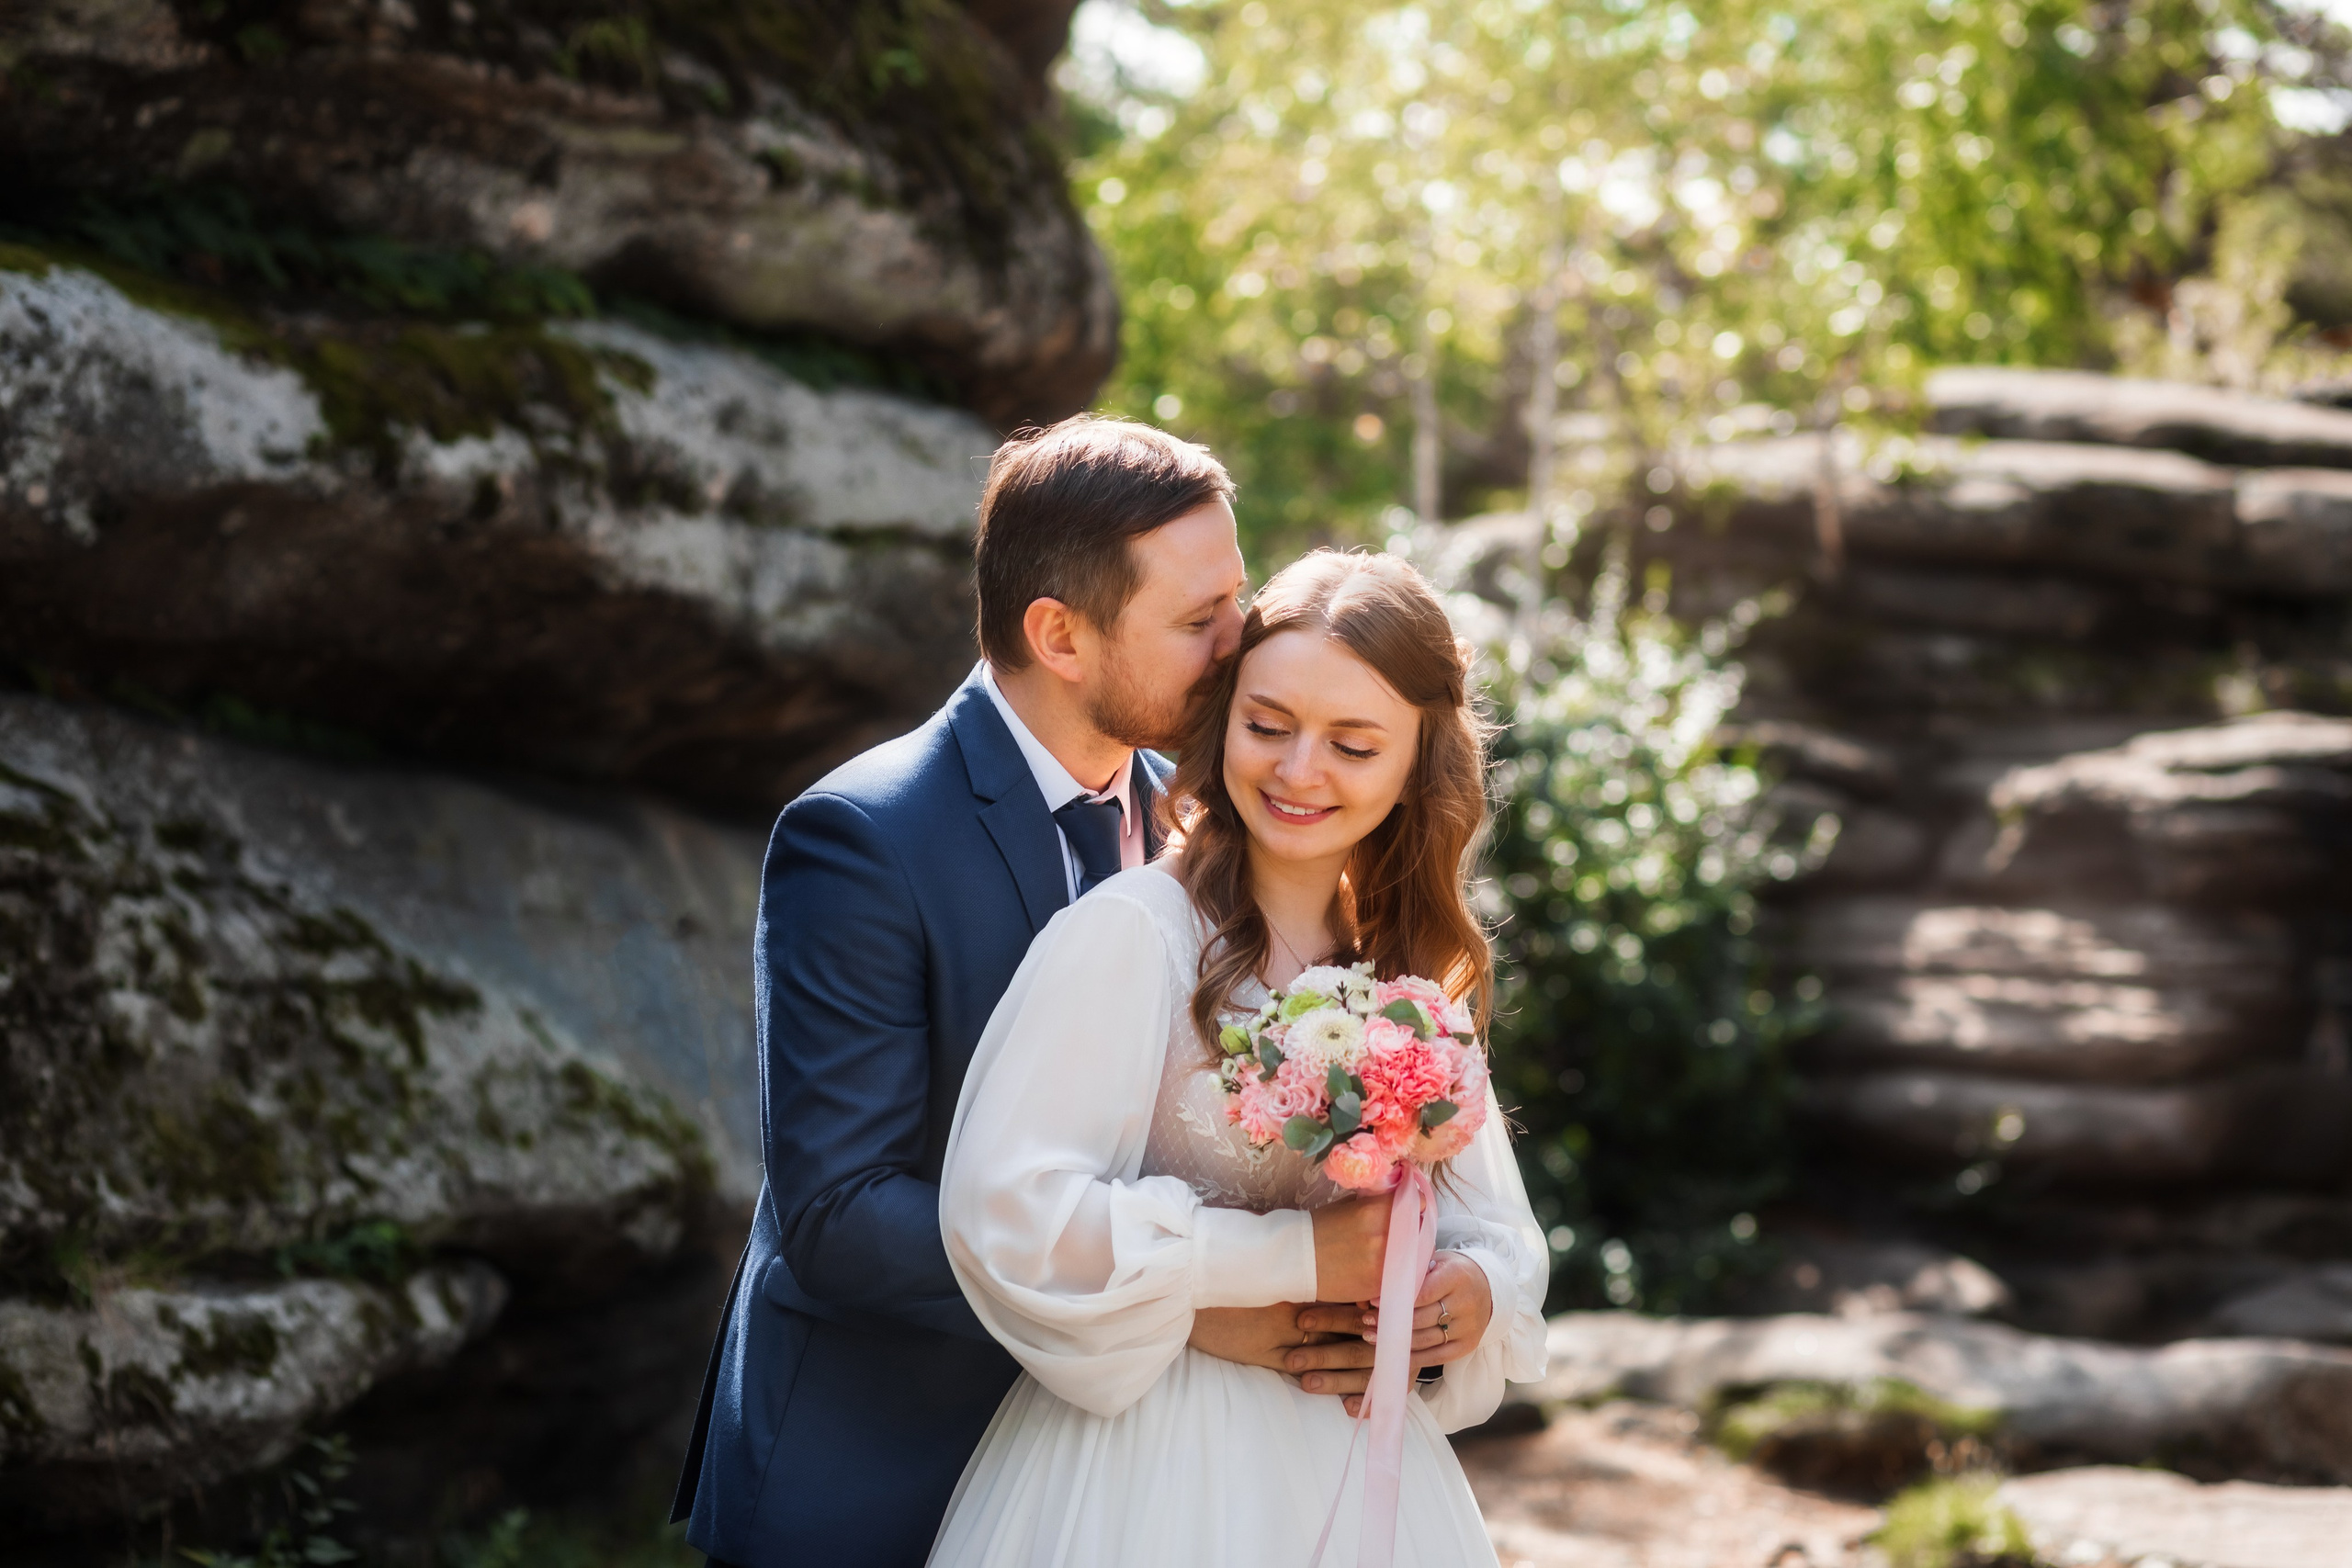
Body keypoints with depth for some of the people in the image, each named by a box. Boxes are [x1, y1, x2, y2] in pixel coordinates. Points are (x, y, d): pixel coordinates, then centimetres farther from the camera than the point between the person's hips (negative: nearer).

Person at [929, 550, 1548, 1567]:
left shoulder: (1413, 976, 7)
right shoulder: (1131, 932, -14)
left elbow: (1491, 1221, 12)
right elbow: (1005, 1208, -21)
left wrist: (1479, 1286, -12)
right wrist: (1290, 1258, -19)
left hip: (1357, 1461, 6)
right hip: (1150, 1467, -6)